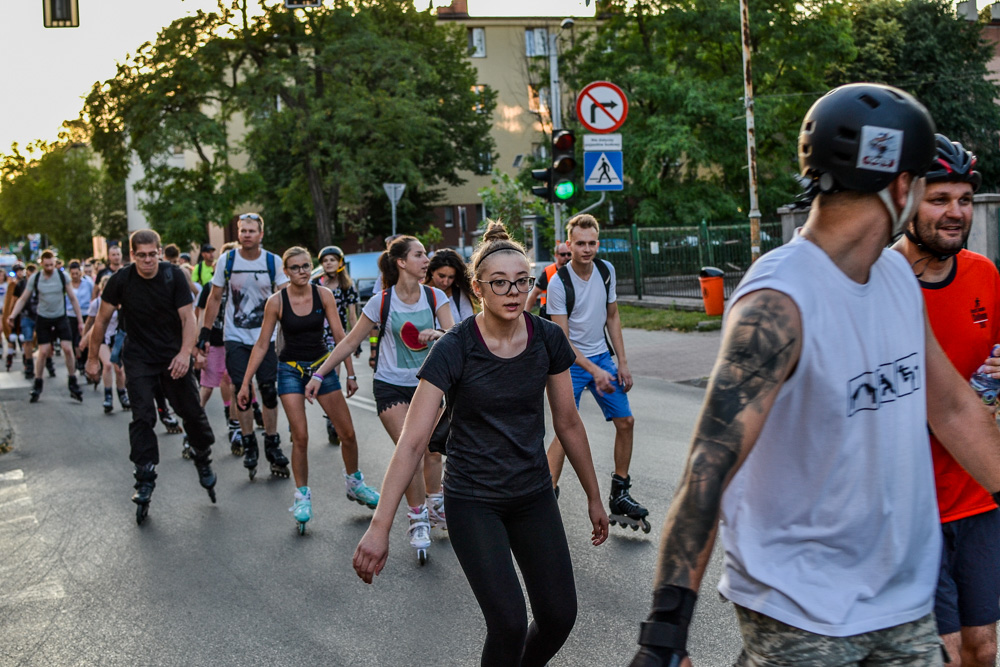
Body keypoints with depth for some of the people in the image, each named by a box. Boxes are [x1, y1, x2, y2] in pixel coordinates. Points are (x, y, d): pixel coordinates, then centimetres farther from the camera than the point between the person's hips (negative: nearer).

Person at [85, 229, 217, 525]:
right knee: (142, 417, -9)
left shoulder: (174, 276, -10)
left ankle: (203, 462, 28)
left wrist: (185, 353, -26)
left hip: (174, 355, 0)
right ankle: (145, 483, -4)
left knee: (192, 412, 2)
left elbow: (187, 317, -12)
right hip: (139, 359, 0)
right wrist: (93, 358, 5)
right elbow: (102, 319, 1)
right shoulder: (121, 281, -9)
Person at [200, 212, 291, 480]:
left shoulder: (273, 262, -2)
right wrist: (205, 331, 3)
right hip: (235, 337, 0)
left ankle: (272, 444, 12)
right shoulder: (227, 260, -1)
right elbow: (215, 297, 7)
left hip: (266, 337, 0)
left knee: (269, 391, 1)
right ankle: (249, 445, 11)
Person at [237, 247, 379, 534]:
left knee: (348, 433, 4)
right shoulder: (276, 301, -10)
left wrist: (350, 374, -3)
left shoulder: (323, 295, -6)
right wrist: (245, 383, -7)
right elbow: (261, 345, -5)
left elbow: (339, 335, -2)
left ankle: (354, 483, 27)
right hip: (291, 370, -2)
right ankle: (303, 495, 4)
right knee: (300, 437, -12)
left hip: (322, 365, 2)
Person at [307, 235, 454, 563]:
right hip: (391, 386, -3)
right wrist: (319, 375, 2)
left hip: (426, 384, 3)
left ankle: (434, 506, 22)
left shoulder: (435, 297, 0)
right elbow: (350, 342, 2)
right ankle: (418, 519, -6)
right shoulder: (381, 302, -6)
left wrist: (437, 334, -30)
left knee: (427, 449, 2)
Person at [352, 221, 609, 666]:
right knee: (509, 624, -12)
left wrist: (594, 497, 13)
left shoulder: (548, 339, -5)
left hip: (533, 495, 4)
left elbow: (568, 423, 7)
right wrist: (379, 527, -24)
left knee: (559, 615, 2)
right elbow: (412, 441, -19)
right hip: (472, 501, -4)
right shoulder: (453, 350, -17)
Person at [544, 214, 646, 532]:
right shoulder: (558, 282, -18)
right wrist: (594, 371, -22)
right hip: (571, 363, -6)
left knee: (625, 422, 5)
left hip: (602, 356, 6)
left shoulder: (606, 270, -1)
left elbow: (612, 317, 10)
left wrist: (621, 362, 5)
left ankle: (619, 496, 19)